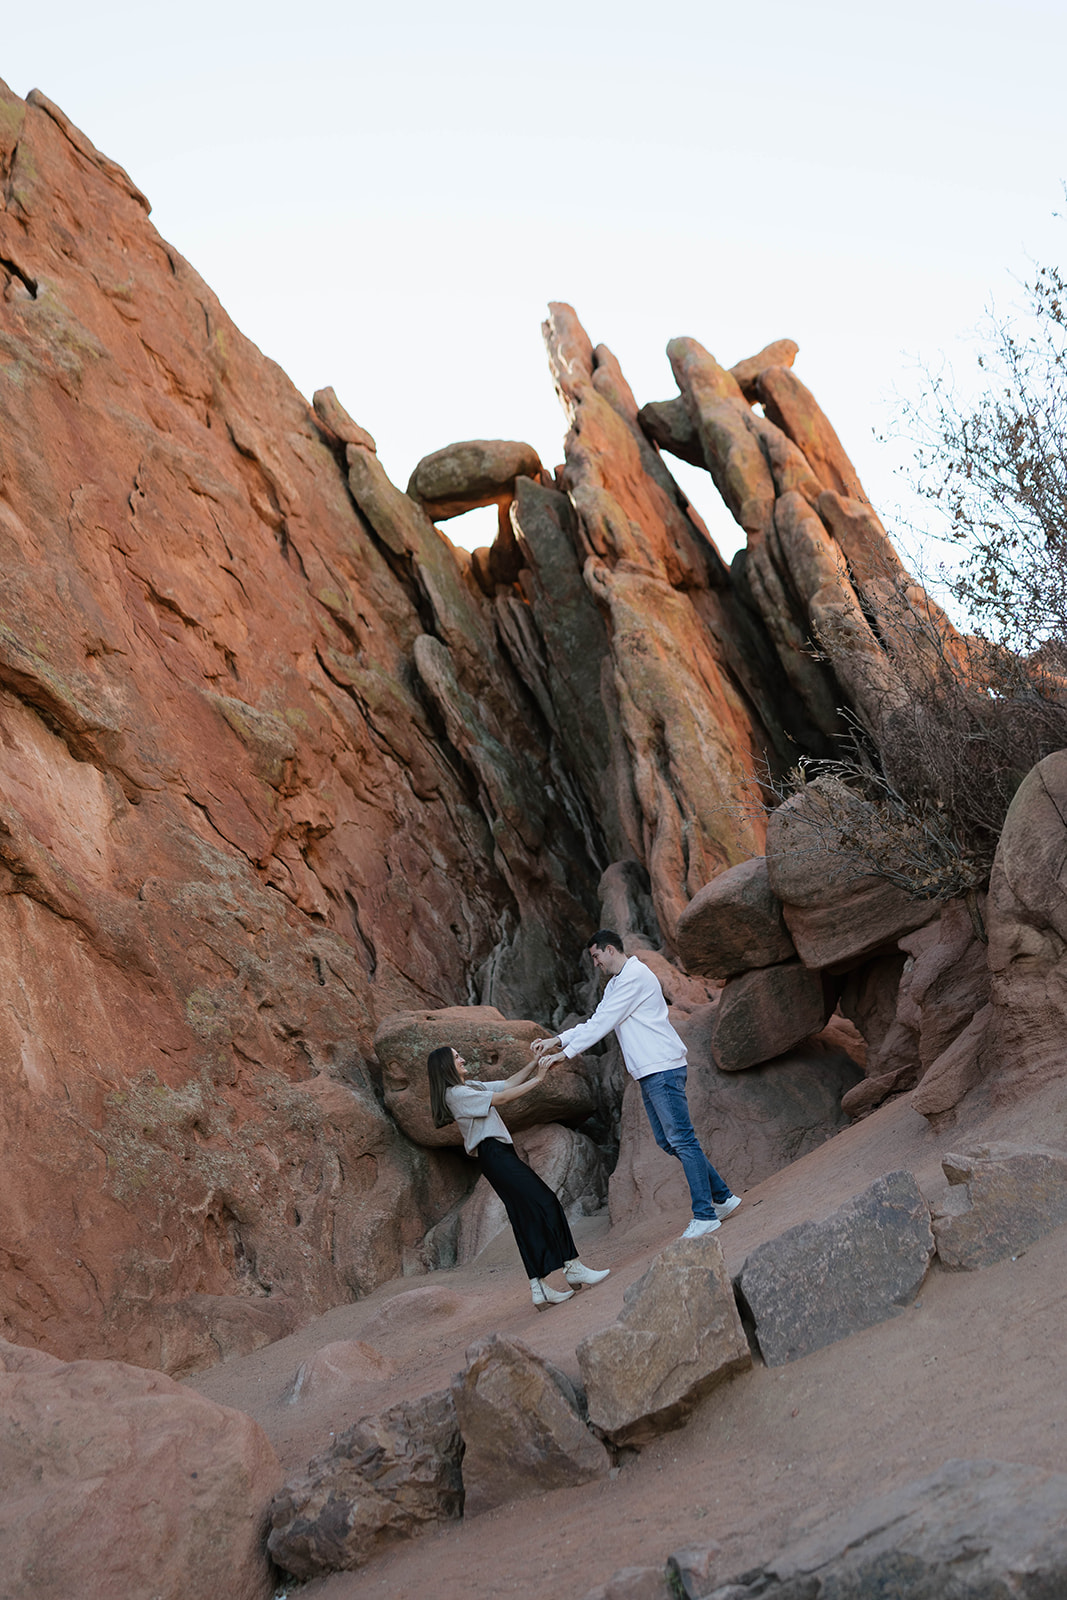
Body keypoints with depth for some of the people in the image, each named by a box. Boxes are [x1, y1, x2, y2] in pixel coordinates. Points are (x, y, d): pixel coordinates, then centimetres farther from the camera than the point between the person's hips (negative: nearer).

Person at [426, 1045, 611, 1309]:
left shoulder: (471, 1086, 21)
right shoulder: (455, 1093, -10)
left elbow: (507, 1084, 22)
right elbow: (502, 1098, -14)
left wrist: (534, 1064, 10)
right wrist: (537, 1079, -8)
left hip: (501, 1152, 10)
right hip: (492, 1154, -10)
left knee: (526, 1216, 4)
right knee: (544, 1202, -12)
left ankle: (539, 1288, 3)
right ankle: (573, 1268, -9)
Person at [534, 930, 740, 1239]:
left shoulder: (634, 976, -12)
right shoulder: (616, 982, 22)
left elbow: (603, 1023, -15)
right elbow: (595, 1022, 21)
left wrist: (565, 1053, -11)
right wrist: (557, 1040, 10)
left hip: (662, 1068, -11)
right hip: (648, 1073, 11)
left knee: (681, 1139, -9)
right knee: (667, 1140, 11)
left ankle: (705, 1215, -6)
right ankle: (722, 1197, 17)